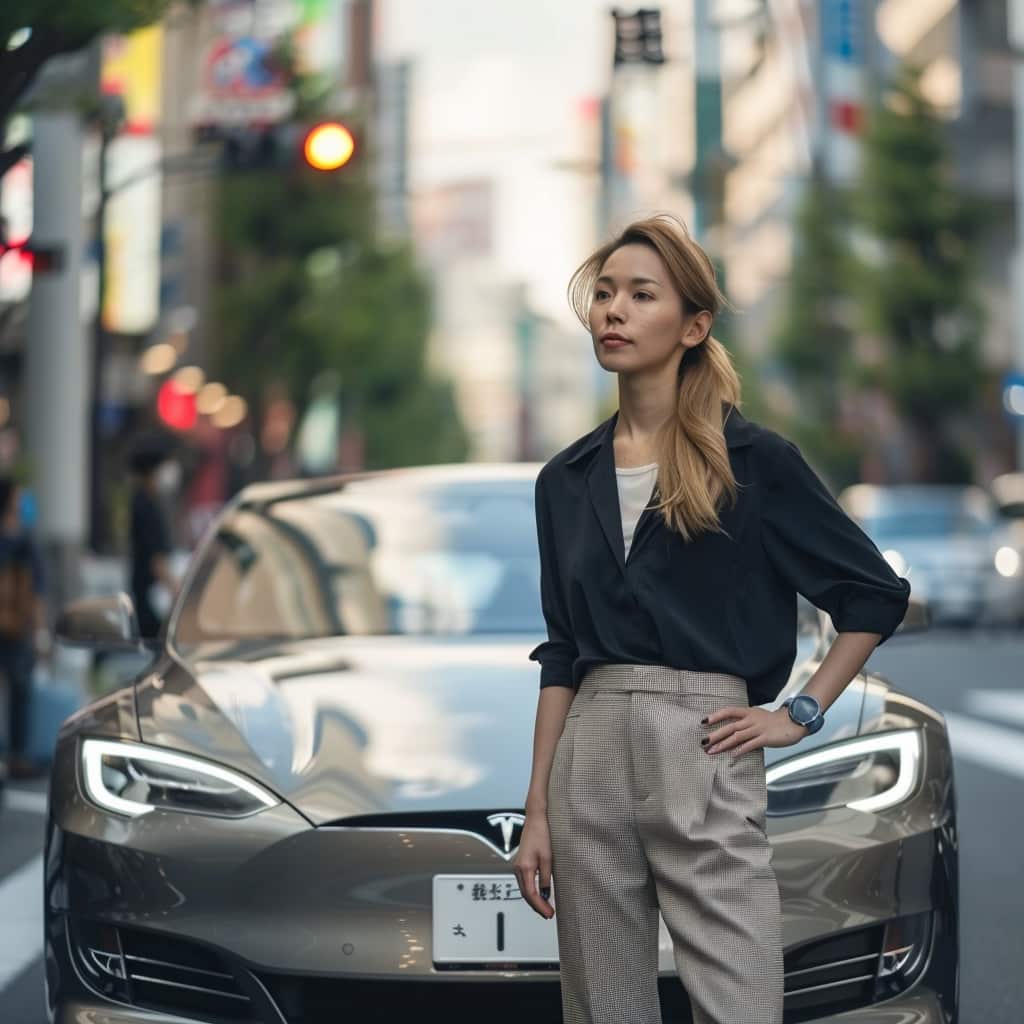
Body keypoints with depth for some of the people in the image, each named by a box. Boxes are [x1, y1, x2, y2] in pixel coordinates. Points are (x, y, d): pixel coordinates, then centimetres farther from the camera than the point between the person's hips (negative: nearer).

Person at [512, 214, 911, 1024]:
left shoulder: (754, 460, -1)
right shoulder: (567, 480, 11)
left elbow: (877, 593, 4)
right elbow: (562, 655, 13)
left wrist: (801, 714, -3)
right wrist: (537, 811, 9)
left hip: (702, 756, -4)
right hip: (589, 758, 4)